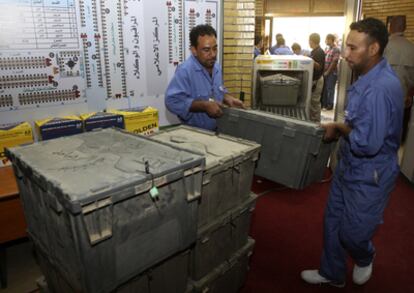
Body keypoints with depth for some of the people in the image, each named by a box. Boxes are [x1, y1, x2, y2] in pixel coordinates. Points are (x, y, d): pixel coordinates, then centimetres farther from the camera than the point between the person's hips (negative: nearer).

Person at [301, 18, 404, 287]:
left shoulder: (380, 88, -28)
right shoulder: (368, 77, 3)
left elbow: (367, 143, -30)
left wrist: (339, 129, -13)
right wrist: (339, 129, -1)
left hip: (369, 175, -9)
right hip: (349, 166, 9)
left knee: (352, 233, 10)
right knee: (333, 222, 19)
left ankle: (365, 259, 44)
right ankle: (332, 274, 39)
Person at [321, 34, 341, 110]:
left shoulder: (336, 50, -12)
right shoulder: (327, 48, 11)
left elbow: (334, 62, -16)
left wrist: (327, 72, -15)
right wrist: (323, 70, 7)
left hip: (332, 73, -7)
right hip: (325, 72, 7)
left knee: (330, 89, 1)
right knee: (324, 88, 11)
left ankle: (330, 104, 11)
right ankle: (324, 103, 21)